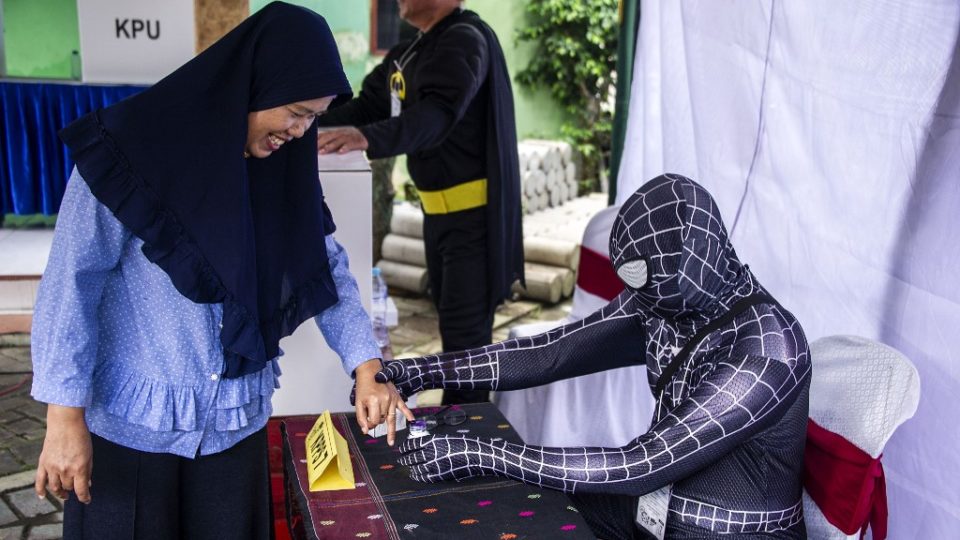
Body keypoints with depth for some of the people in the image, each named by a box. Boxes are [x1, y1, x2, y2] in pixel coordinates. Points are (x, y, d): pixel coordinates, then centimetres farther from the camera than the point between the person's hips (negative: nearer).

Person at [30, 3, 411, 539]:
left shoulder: (283, 168, 1)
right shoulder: (134, 150, -14)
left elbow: (328, 268, 5)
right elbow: (71, 285, -13)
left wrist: (367, 371, -6)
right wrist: (66, 417, -14)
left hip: (237, 423, 5)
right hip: (131, 422, -4)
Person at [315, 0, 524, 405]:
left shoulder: (464, 39, -16)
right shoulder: (411, 51, 14)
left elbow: (437, 113, -32)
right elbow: (369, 104, 12)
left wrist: (368, 139, -46)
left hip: (474, 210, -10)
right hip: (439, 208, 10)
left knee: (465, 330, -6)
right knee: (452, 320, 19)